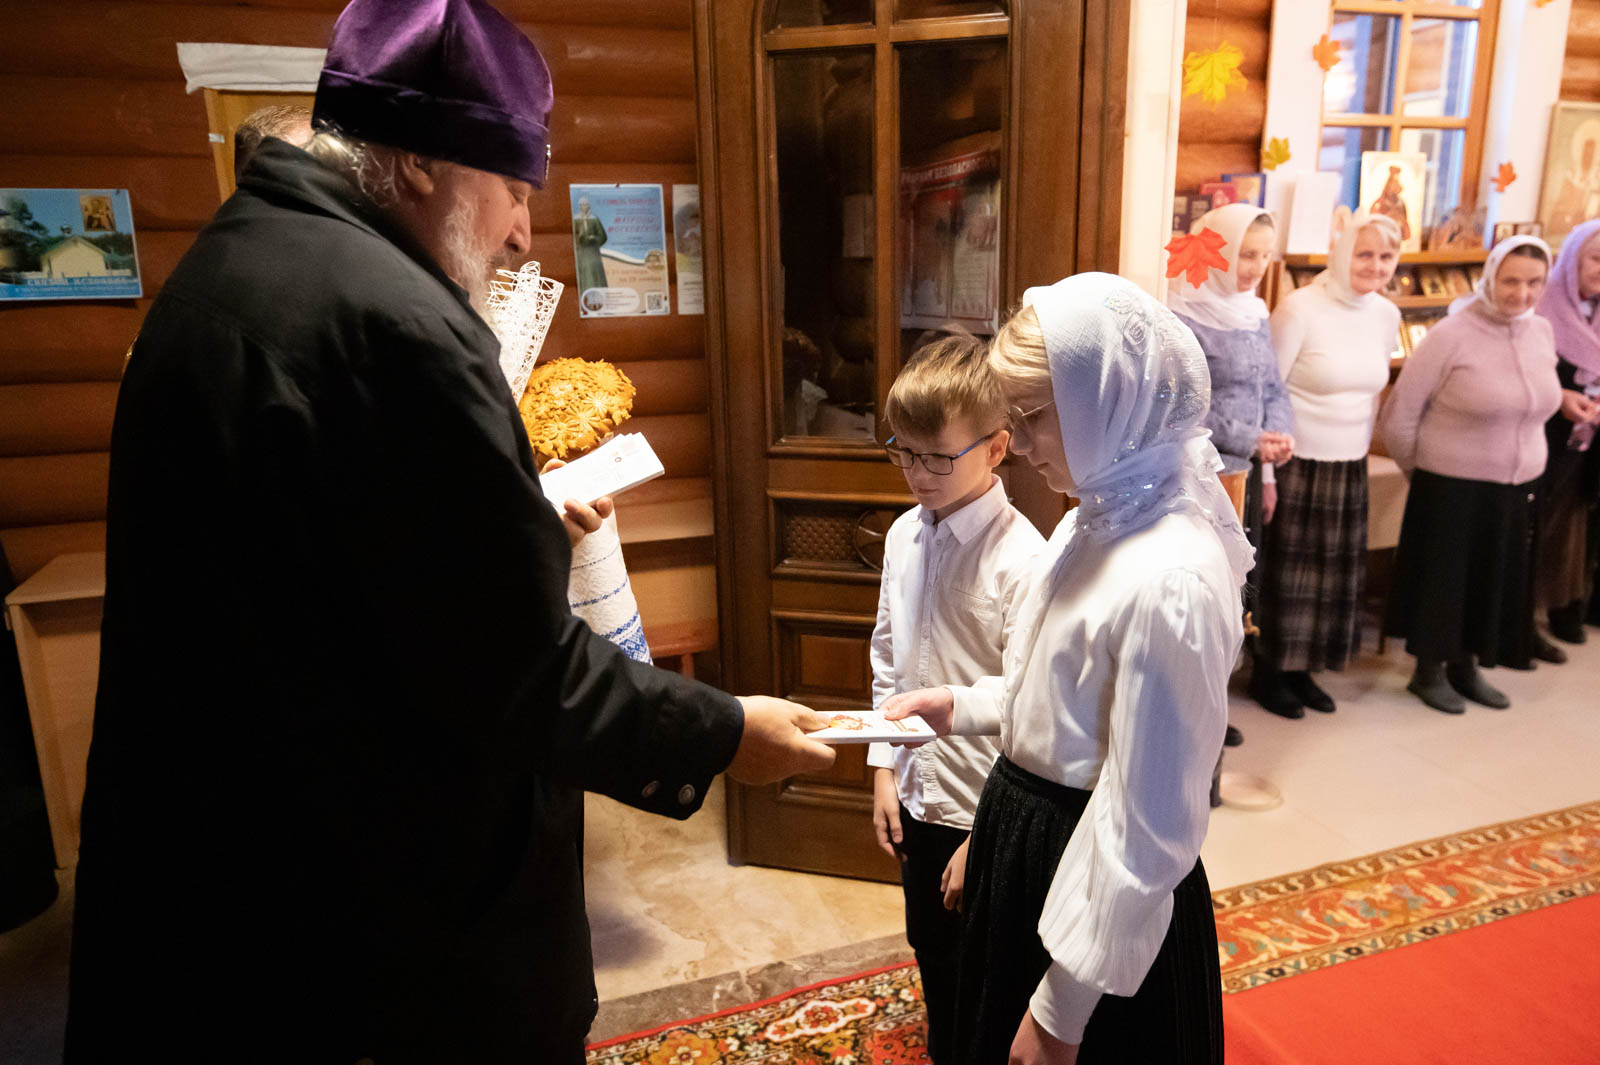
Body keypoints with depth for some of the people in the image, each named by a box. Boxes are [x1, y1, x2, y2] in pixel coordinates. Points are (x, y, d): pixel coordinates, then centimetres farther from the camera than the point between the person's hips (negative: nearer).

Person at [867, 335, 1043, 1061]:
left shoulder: (1021, 559, -22)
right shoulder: (904, 535, -1)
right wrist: (884, 769, 7)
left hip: (986, 811, -6)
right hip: (919, 793, 7)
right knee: (931, 949, 25)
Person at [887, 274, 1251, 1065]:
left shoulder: (1170, 582, -28)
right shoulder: (1096, 522, -1)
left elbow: (1147, 830, -24)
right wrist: (965, 708, 1)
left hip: (1101, 901, -8)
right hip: (1026, 845, 8)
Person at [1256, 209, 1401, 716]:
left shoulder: (1387, 315, 5)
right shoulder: (1300, 308, -14)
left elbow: (1371, 391, 16)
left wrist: (1360, 450, 15)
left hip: (1350, 469, 6)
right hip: (1297, 465, -6)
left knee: (1335, 575, 13)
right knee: (1285, 574, 5)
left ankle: (1301, 672, 30)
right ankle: (1269, 674, 22)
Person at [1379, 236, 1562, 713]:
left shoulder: (1542, 332, 2)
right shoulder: (1451, 335, -16)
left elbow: (1537, 406, 18)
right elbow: (1399, 414, -12)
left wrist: (1522, 460, 15)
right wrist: (1421, 470, 0)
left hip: (1518, 487, 6)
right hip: (1452, 487, -6)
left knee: (1498, 579, 16)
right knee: (1441, 578, 7)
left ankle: (1465, 667, 33)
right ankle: (1428, 672, 24)